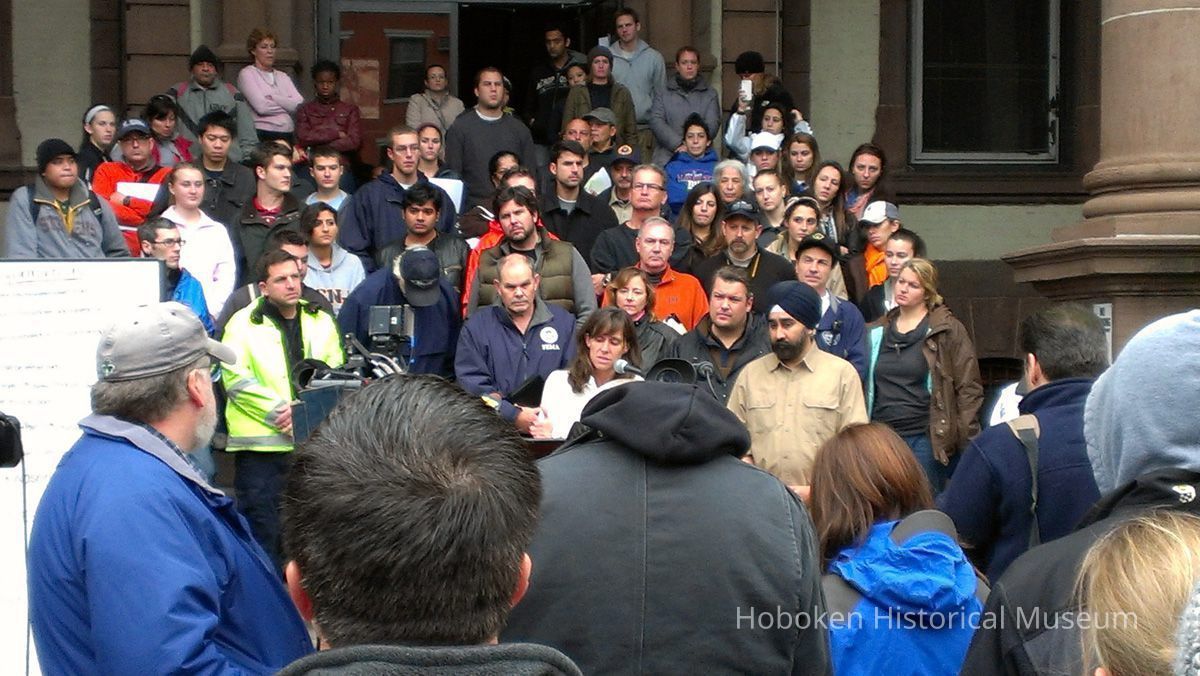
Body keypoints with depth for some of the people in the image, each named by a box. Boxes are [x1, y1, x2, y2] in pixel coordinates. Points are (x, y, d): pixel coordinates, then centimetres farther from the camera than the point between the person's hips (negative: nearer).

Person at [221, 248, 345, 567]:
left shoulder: (321, 321, 13)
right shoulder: (244, 323, 1)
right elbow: (236, 379, -9)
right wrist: (279, 411, -14)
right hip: (261, 442, -4)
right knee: (262, 524, -1)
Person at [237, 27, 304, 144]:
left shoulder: (282, 76, 20)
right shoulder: (246, 74, 4)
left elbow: (299, 104, 4)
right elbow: (261, 107, -10)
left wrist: (273, 97, -5)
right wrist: (287, 104, 4)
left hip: (287, 135, 4)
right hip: (262, 135, -4)